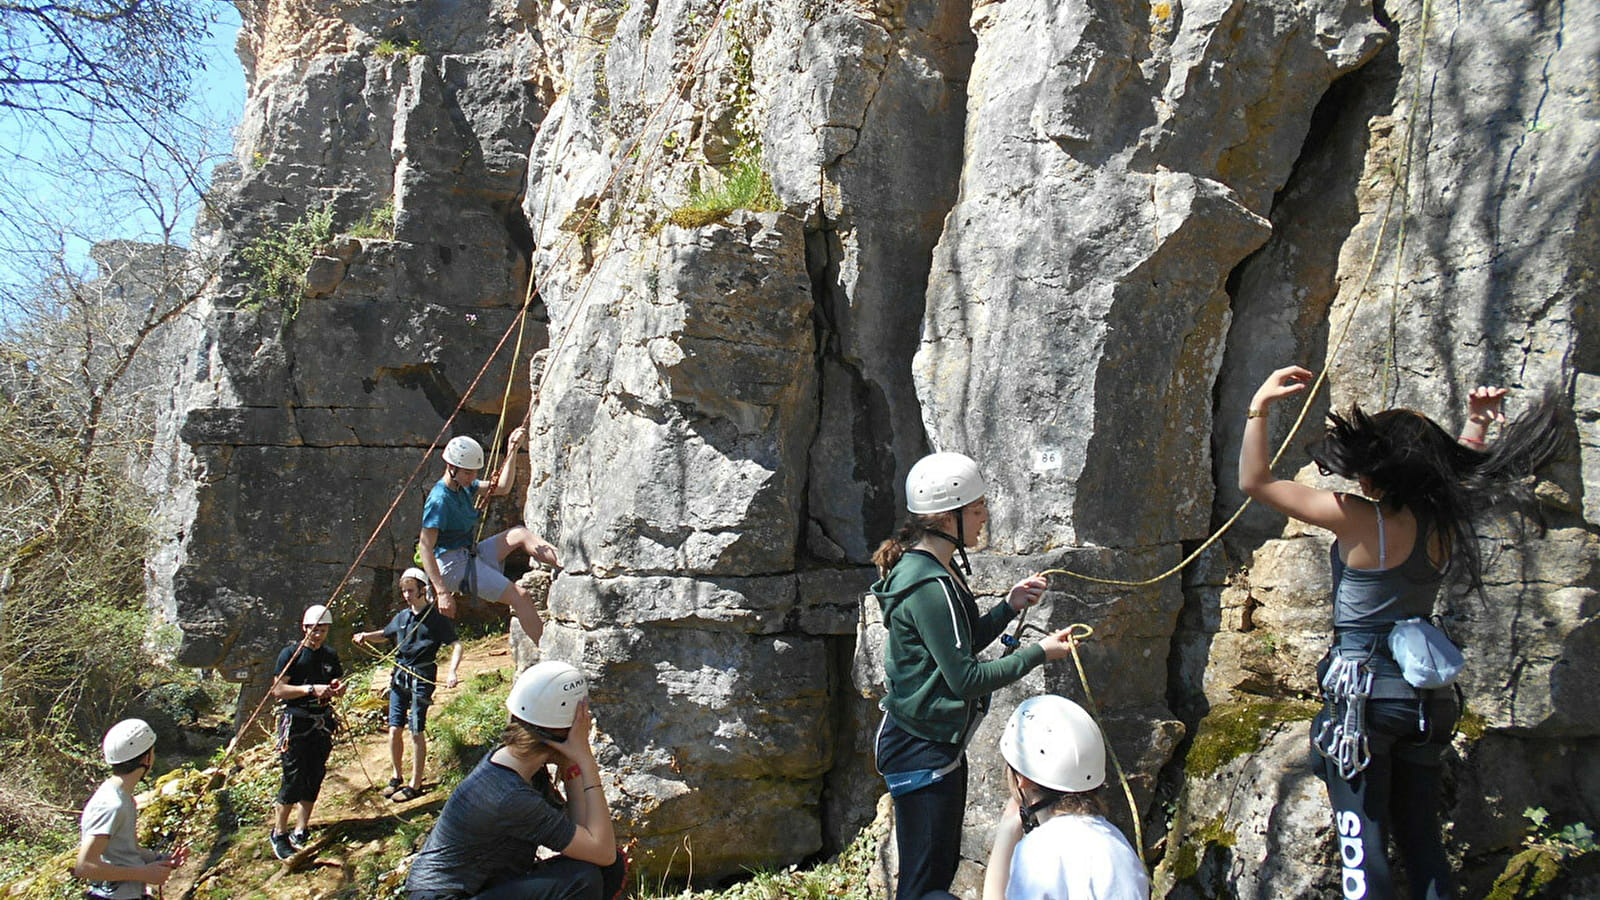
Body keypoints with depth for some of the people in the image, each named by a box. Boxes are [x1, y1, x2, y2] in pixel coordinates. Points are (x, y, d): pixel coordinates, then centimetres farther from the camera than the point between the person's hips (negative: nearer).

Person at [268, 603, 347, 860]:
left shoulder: (330, 655, 11)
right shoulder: (291, 653, -6)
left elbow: (339, 684, 21)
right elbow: (278, 690, -11)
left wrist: (338, 688, -3)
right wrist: (311, 689, -21)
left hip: (322, 723, 6)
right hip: (296, 721, -5)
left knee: (314, 778, 7)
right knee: (293, 778, -7)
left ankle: (301, 833, 18)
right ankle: (279, 834, 6)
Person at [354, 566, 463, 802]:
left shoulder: (436, 618, -6)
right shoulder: (401, 617, 12)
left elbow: (456, 645, -12)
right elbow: (385, 635, 31)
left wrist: (452, 672, -27)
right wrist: (366, 636, 11)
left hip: (422, 678, -6)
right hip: (399, 676, 6)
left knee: (417, 732, -3)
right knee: (394, 729, 6)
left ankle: (415, 785, 5)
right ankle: (397, 778, 23)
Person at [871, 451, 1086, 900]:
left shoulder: (940, 569, 8)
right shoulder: (929, 586, -24)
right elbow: (965, 677, -23)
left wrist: (1009, 606, 6)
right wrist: (1039, 652, -15)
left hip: (941, 743, 10)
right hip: (921, 749, -10)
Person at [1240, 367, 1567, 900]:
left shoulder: (1361, 520, -16)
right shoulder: (1447, 521, 2)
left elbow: (1255, 482, -13)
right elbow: (1462, 466, 28)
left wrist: (1259, 408, -12)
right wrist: (1478, 421, 27)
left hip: (1363, 692, -7)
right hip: (1426, 694, 7)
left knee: (1363, 845, -2)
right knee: (1422, 841, 15)